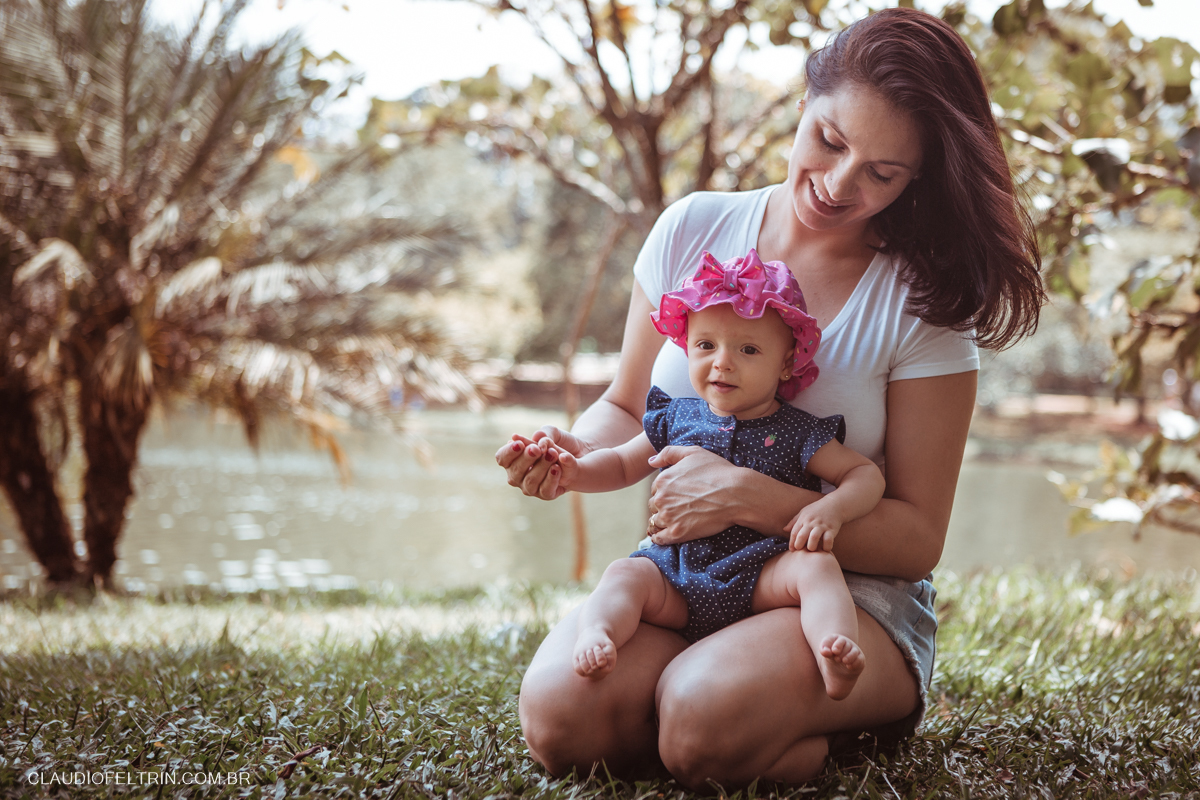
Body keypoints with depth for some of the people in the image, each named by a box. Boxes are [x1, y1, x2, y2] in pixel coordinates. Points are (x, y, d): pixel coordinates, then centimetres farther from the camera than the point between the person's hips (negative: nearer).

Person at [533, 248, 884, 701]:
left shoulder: (796, 433, 4)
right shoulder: (676, 419, 13)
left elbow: (866, 474, 3)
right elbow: (622, 465, 24)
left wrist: (831, 509, -19)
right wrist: (576, 472, 2)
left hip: (760, 579, -3)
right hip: (677, 583, 3)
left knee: (815, 564, -29)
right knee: (626, 574, -21)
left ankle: (835, 653, -49)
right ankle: (596, 636, -43)